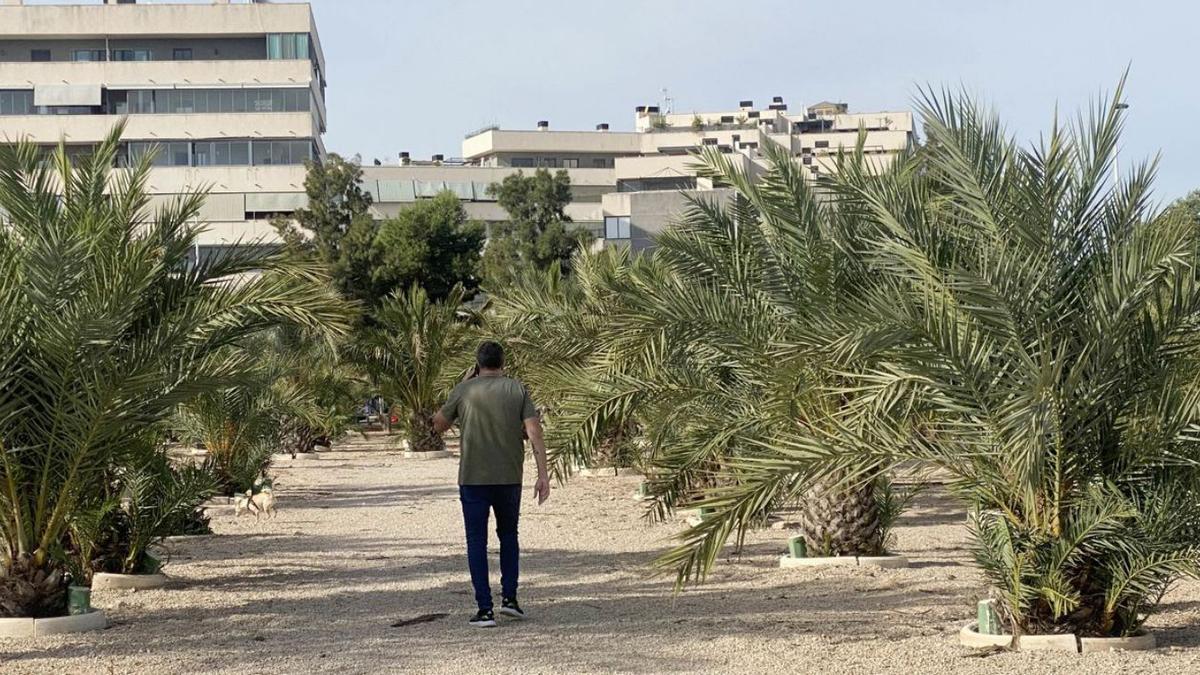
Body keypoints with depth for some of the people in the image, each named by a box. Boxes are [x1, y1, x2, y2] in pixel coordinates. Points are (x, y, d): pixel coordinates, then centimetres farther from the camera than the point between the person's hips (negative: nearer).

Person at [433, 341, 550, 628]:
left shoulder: (464, 390, 0)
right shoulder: (518, 390, 2)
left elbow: (439, 425, 12)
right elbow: (534, 432, -7)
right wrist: (543, 475, -7)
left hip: (473, 478, -2)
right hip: (509, 478, 2)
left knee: (477, 541, 4)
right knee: (508, 535, 20)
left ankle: (485, 609, -1)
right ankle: (509, 597, 12)